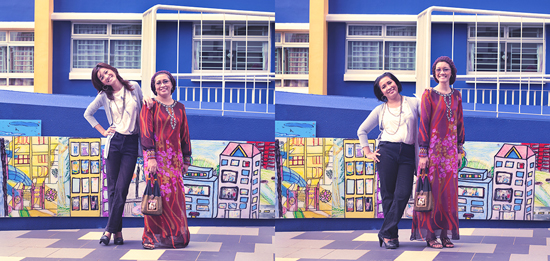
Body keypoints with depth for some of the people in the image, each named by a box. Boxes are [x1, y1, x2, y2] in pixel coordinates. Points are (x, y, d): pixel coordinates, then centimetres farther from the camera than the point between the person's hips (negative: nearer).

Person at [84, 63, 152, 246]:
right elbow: (88, 114, 19)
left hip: (132, 143, -1)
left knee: (121, 189, -8)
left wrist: (147, 98, -2)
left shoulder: (134, 87, 6)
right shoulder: (104, 96, 7)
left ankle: (110, 229, -8)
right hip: (114, 142, 1)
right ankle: (118, 231, 4)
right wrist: (103, 131, 10)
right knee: (112, 188, -1)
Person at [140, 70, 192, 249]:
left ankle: (176, 235, 6)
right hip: (156, 155, -4)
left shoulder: (179, 108, 15)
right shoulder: (150, 106, 1)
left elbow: (185, 135, 18)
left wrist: (186, 160, 15)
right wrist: (151, 157, -16)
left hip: (174, 157, 4)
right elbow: (146, 132, -7)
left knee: (175, 197, 0)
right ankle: (153, 237, -6)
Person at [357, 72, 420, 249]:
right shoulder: (380, 110, 13)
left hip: (407, 154, 0)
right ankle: (391, 235, 3)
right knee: (388, 195, -3)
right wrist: (367, 152, 9)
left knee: (403, 194, -13)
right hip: (387, 152, 0)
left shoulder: (413, 103, 10)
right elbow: (362, 131, 20)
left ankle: (386, 233, -6)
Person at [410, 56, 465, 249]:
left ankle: (445, 233, 9)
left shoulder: (456, 96, 11)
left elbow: (459, 124, 15)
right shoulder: (429, 94, -4)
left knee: (448, 190, 4)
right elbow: (424, 123, -7)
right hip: (433, 146, -5)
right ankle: (430, 234, 0)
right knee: (432, 188, -4)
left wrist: (460, 151, 11)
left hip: (450, 148, 5)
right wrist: (423, 152, -12)